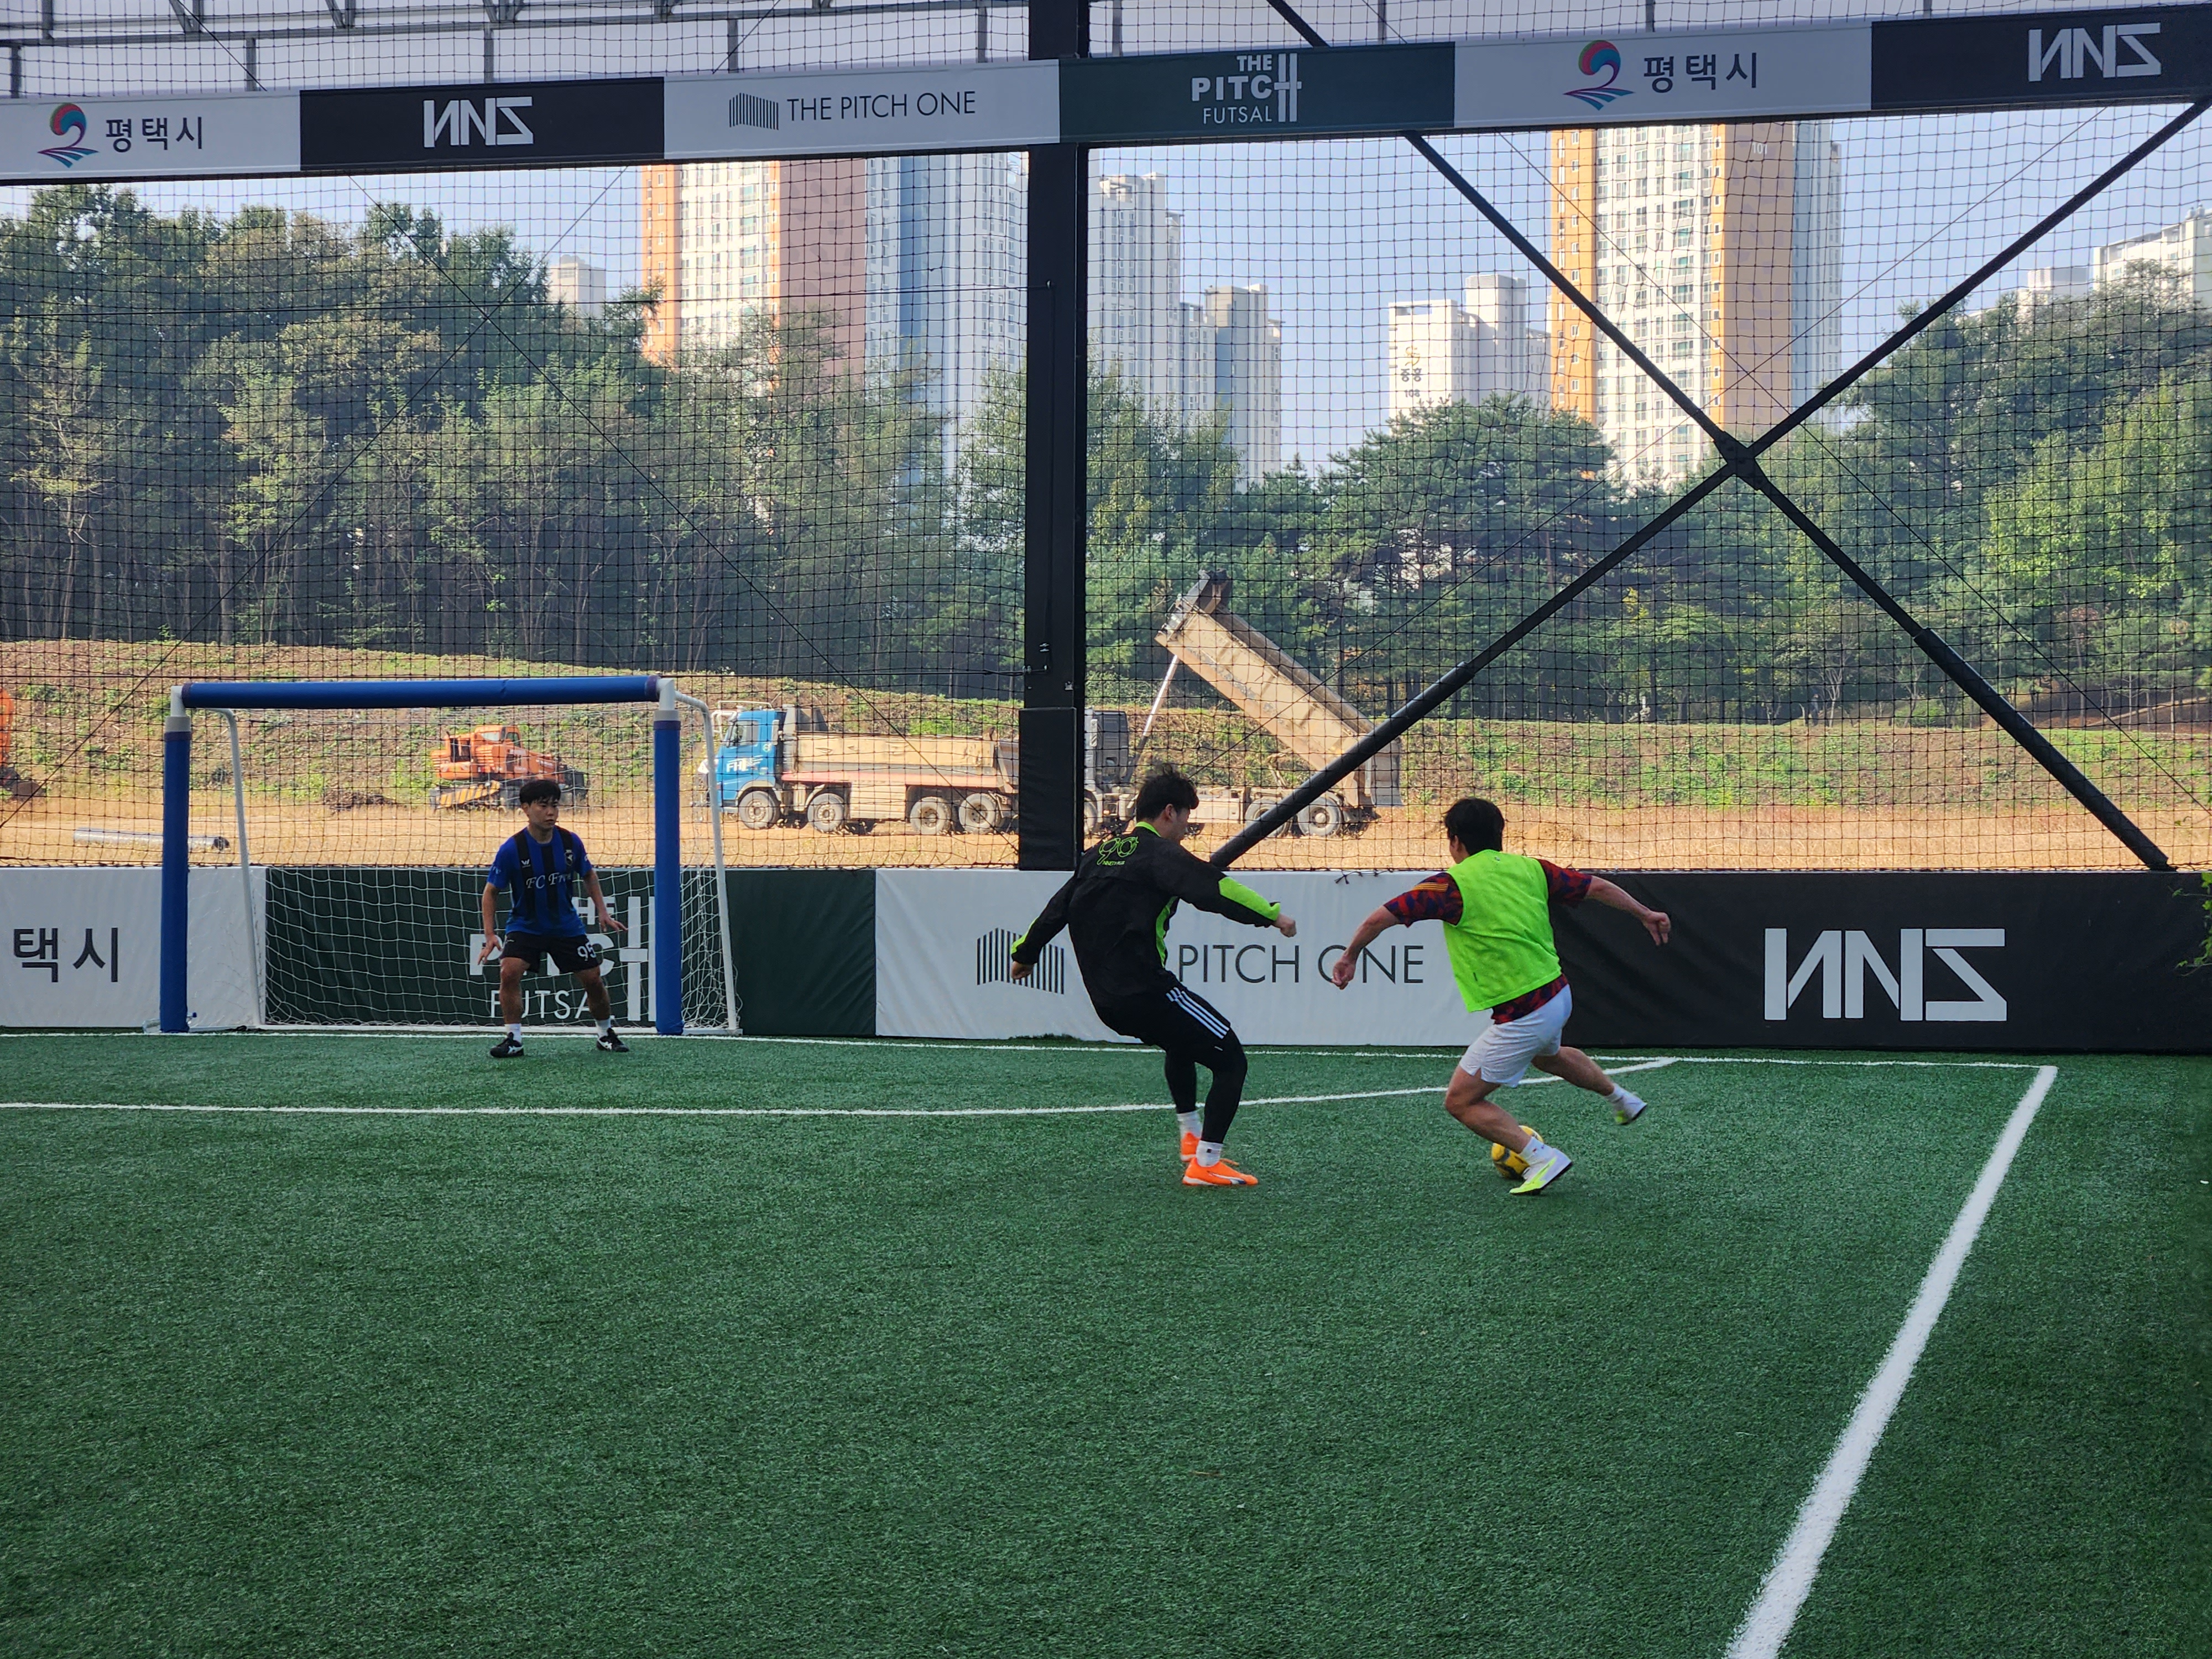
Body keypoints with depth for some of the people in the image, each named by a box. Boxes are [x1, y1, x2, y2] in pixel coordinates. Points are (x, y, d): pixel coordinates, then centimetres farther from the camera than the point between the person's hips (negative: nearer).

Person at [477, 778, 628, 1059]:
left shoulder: (571, 842, -10)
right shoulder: (512, 849, -19)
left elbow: (589, 875, 10)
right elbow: (491, 891, -10)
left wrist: (603, 912, 4)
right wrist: (490, 935, -16)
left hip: (567, 927, 2)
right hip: (525, 927, -2)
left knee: (593, 980, 2)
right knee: (509, 972, -24)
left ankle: (607, 1033, 26)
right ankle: (513, 1039, -14)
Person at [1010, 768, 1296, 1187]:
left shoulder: (1098, 856, 17)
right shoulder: (1159, 854, -7)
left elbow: (1058, 908, 27)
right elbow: (1212, 890, -24)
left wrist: (1026, 952, 41)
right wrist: (1270, 915, -27)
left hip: (1107, 999, 9)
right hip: (1145, 991, -9)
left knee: (1181, 1041, 35)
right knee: (1230, 1059, -3)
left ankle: (1192, 1138, 37)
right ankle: (1205, 1164, -9)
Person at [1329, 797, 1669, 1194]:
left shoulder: (1453, 885, -14)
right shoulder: (1529, 868, 2)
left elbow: (1382, 917, -16)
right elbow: (1596, 886, 10)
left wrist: (1351, 956, 1)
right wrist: (1645, 913, 25)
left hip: (1522, 1019, -8)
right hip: (1558, 995, 8)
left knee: (1461, 1101, 2)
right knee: (1546, 1054, 41)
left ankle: (1542, 1157, -8)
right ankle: (1622, 1099, 57)